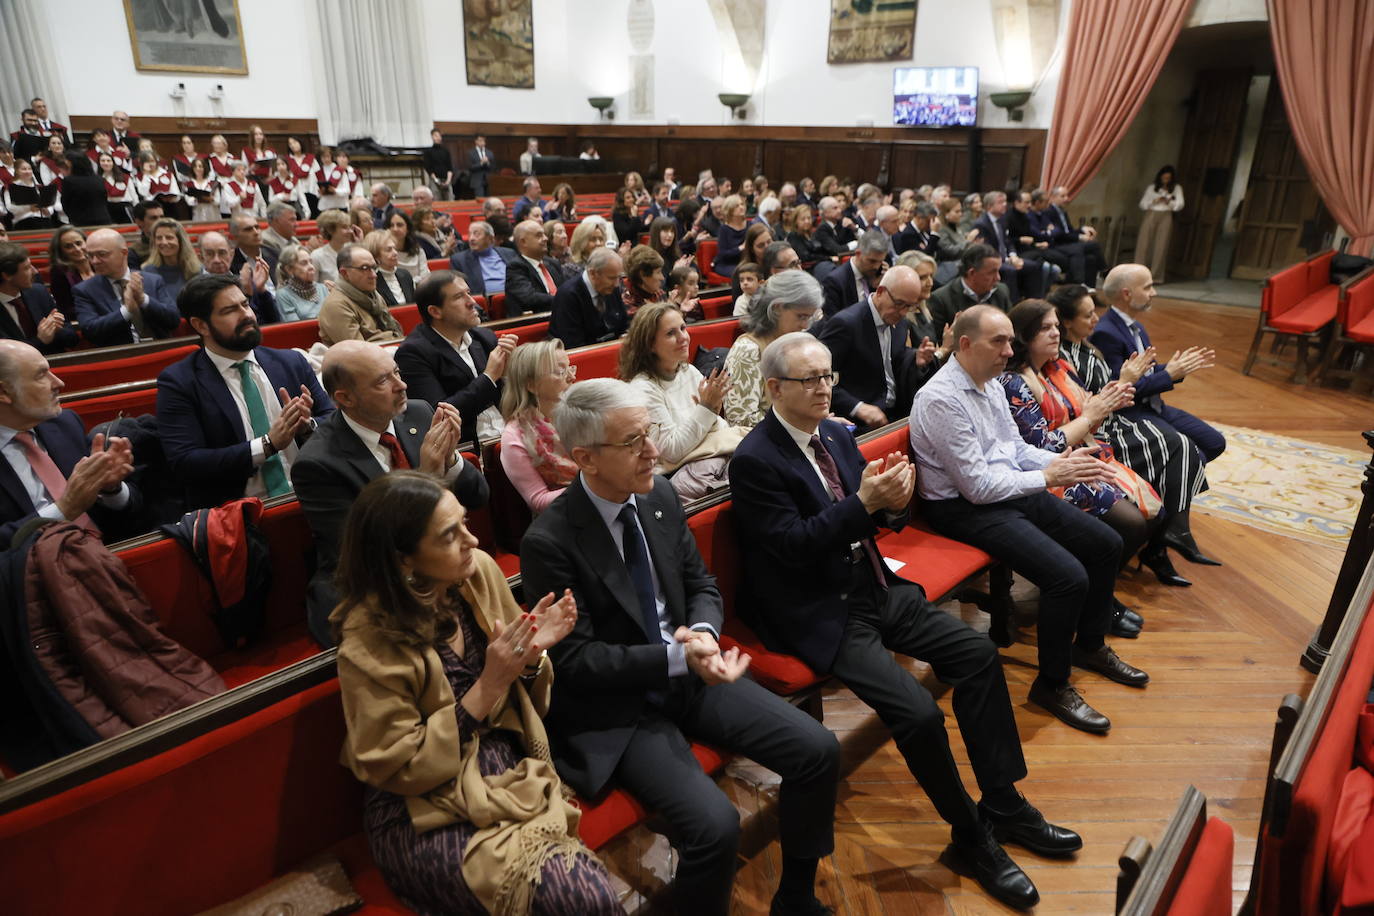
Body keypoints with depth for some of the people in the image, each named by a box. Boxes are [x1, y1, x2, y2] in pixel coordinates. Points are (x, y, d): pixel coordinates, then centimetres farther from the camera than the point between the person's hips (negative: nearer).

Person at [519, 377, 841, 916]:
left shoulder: (659, 497, -1)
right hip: (615, 708, -6)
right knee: (715, 826, -25)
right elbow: (575, 660, -17)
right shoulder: (547, 543, -19)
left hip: (688, 673, 6)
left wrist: (702, 633, -13)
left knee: (818, 752, -2)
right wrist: (677, 658, -25)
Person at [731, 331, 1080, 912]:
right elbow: (794, 546, -21)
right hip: (821, 615, -8)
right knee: (919, 712, -19)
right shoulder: (755, 460, -16)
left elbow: (877, 523, 11)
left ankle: (1003, 805, 17)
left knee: (979, 654, 0)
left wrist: (893, 502, -13)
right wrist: (864, 501, -26)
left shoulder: (837, 435, 7)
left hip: (874, 588, 8)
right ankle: (971, 835, 9)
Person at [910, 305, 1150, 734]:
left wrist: (1063, 461, -3)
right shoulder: (940, 400, -22)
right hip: (966, 507, -10)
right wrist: (1049, 477, -16)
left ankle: (1090, 645, 30)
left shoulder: (991, 384, 8)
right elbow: (978, 485, -23)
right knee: (1068, 576, -22)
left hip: (1012, 488, 10)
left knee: (1106, 543, 8)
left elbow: (1016, 447, 16)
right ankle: (1052, 684, 1)